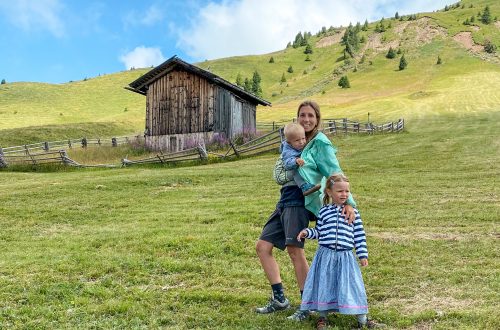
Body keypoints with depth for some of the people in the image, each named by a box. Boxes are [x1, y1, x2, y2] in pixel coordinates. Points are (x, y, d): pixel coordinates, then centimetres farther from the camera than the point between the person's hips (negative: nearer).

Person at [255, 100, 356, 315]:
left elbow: (335, 174, -9)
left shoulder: (321, 143, -1)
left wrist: (349, 202, -20)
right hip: (285, 201, 8)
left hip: (301, 201, -8)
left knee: (295, 250, -18)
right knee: (262, 246, 4)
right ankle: (279, 299, 13)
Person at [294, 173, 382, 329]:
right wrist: (307, 232, -7)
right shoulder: (324, 211, 3)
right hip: (326, 255, 0)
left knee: (351, 286, 3)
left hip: (345, 256, 0)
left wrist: (363, 254, 1)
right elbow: (318, 232, 9)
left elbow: (359, 235, 4)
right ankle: (322, 317, 23)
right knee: (324, 285, 7)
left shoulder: (353, 212, 3)